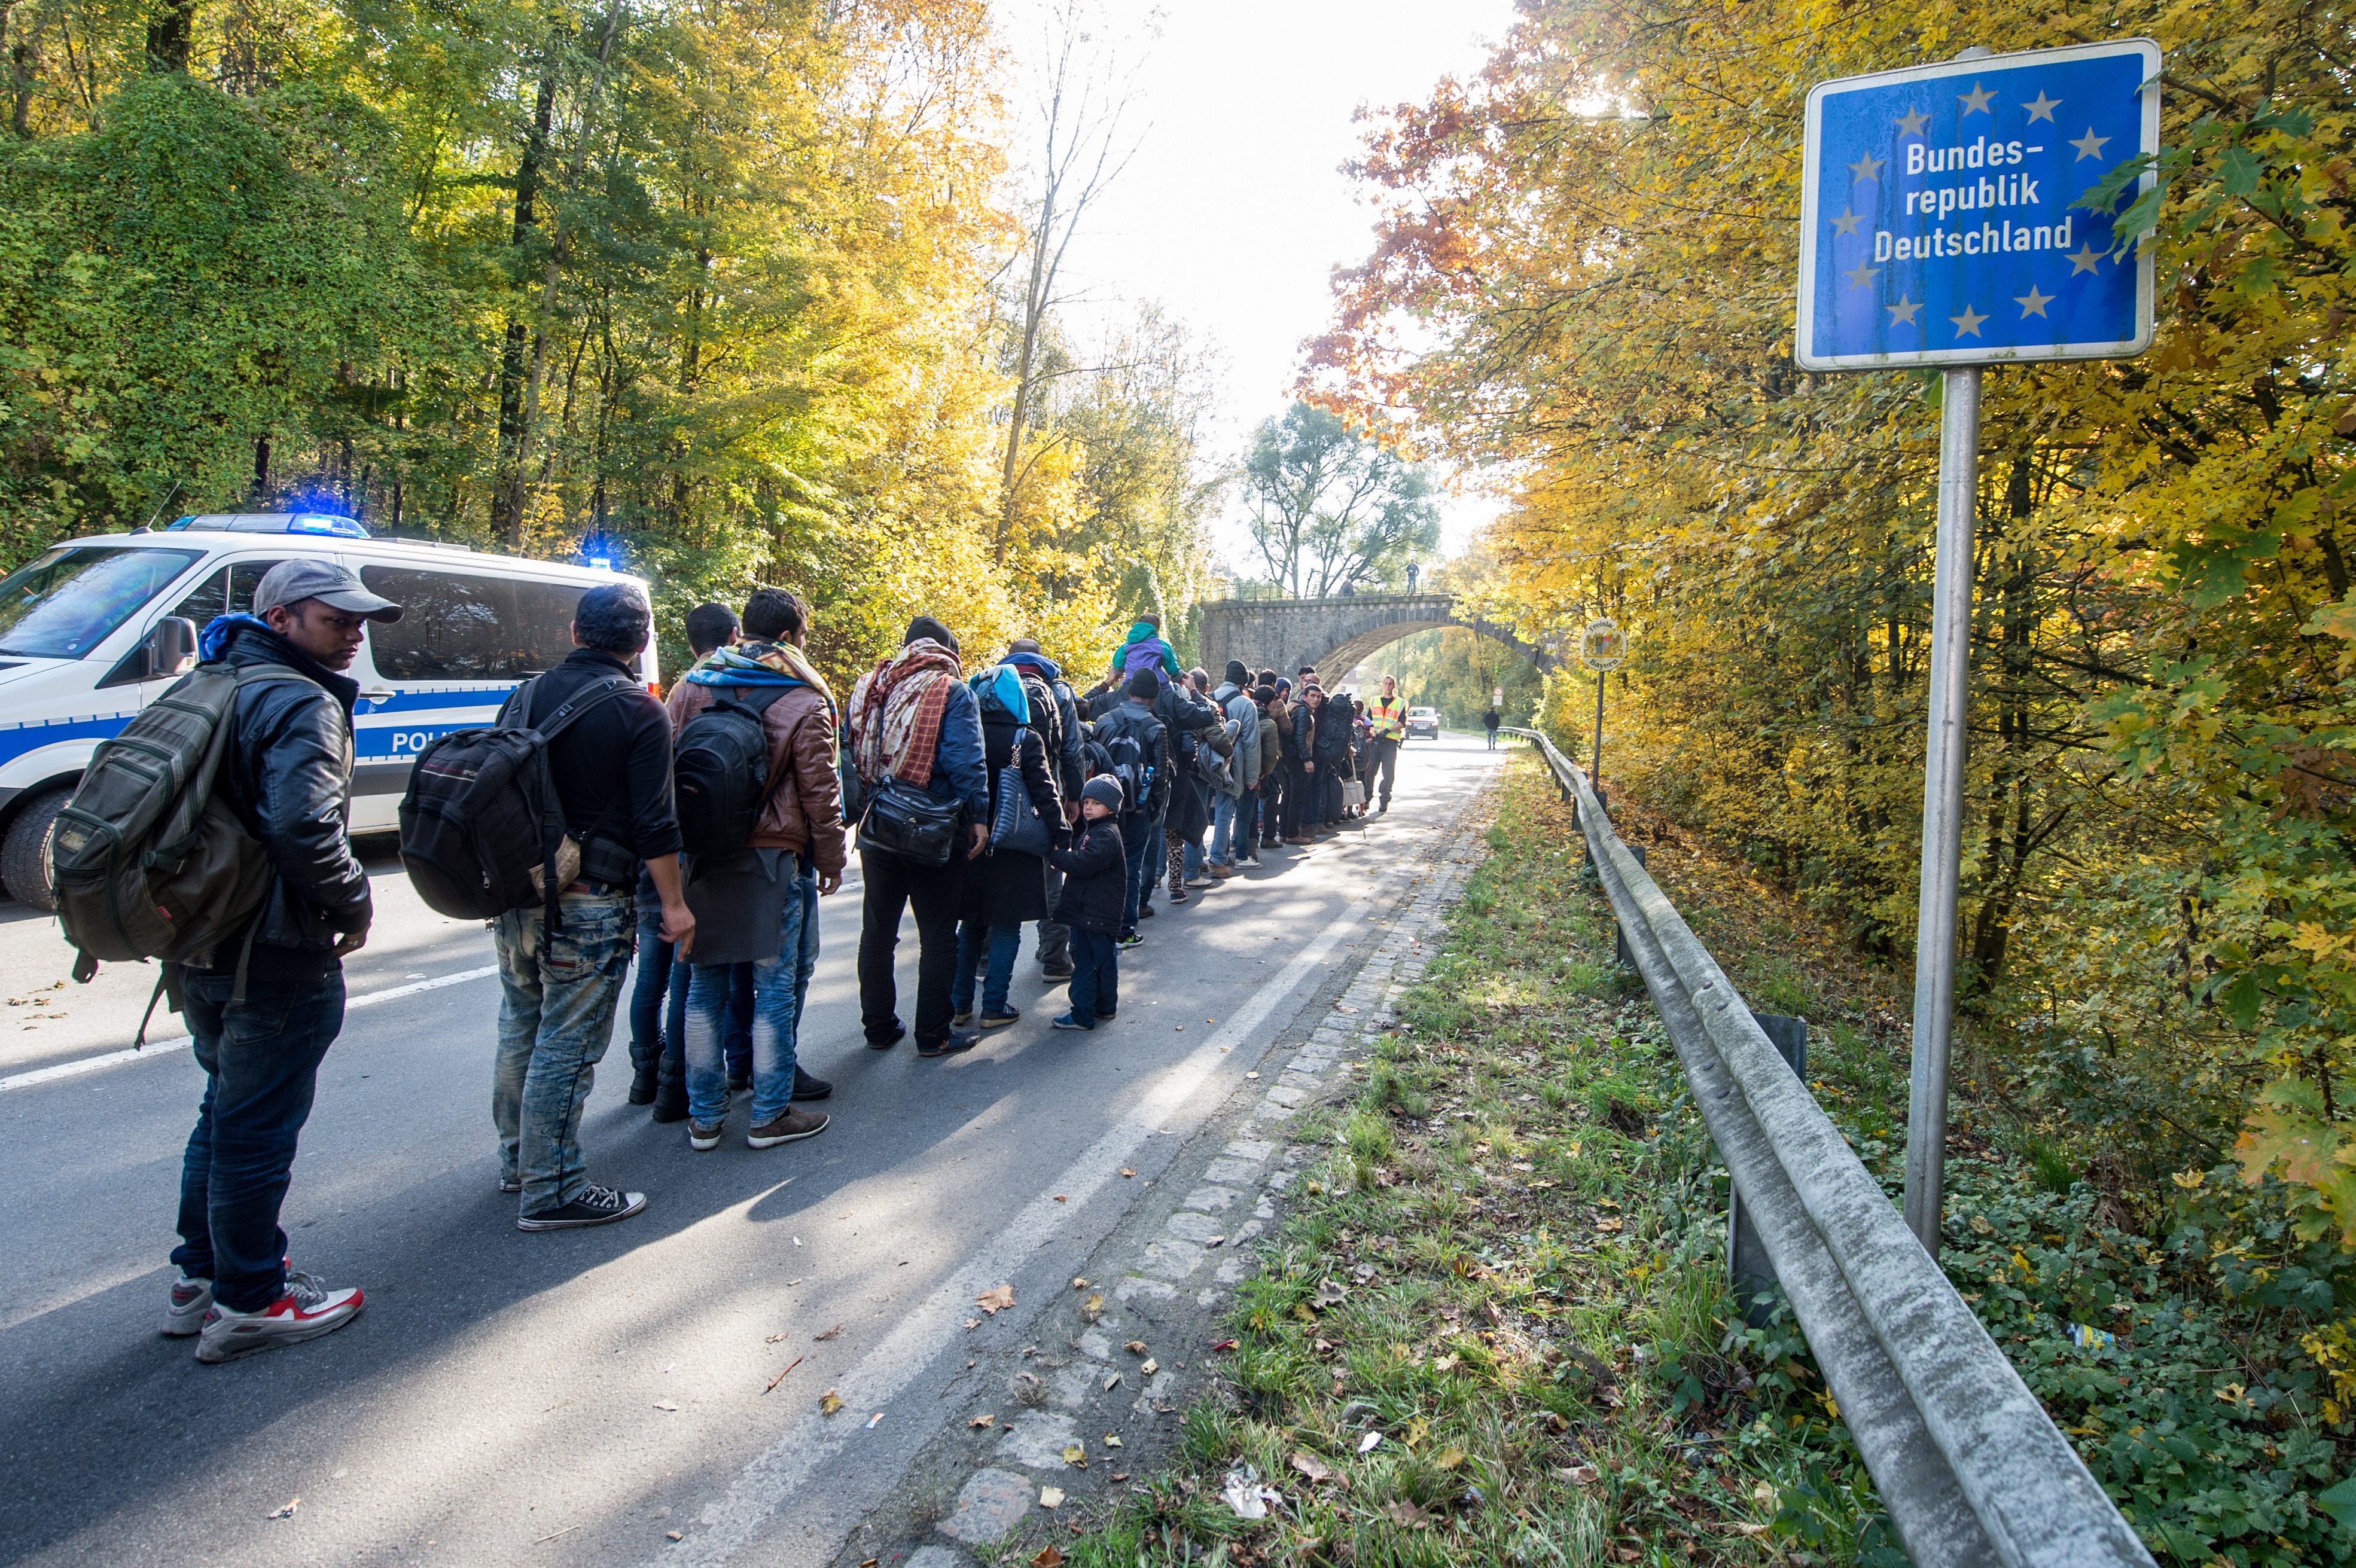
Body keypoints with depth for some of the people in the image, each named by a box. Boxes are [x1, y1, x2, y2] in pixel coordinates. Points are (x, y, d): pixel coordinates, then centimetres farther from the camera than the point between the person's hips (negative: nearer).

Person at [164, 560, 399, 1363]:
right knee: (258, 1127, 3)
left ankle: (199, 1279, 35)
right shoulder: (301, 704, -18)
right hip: (275, 959, -10)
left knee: (225, 1111, 22)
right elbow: (304, 827, -32)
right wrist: (353, 906, -17)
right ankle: (248, 1304, 16)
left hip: (201, 946, 10)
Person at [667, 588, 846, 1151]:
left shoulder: (690, 688, 7)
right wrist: (832, 860, 5)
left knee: (706, 985, 13)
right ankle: (769, 1115, 13)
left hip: (702, 857, 5)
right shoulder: (804, 702, -7)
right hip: (773, 859, -5)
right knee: (776, 985, 5)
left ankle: (704, 1116, 21)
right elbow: (820, 792, -6)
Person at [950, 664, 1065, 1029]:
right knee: (1006, 927, 6)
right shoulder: (1026, 740, -11)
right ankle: (994, 1008, 8)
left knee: (971, 924, 16)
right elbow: (1044, 791, -12)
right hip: (1012, 846, -4)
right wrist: (1060, 831, -6)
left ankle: (959, 1005, 19)